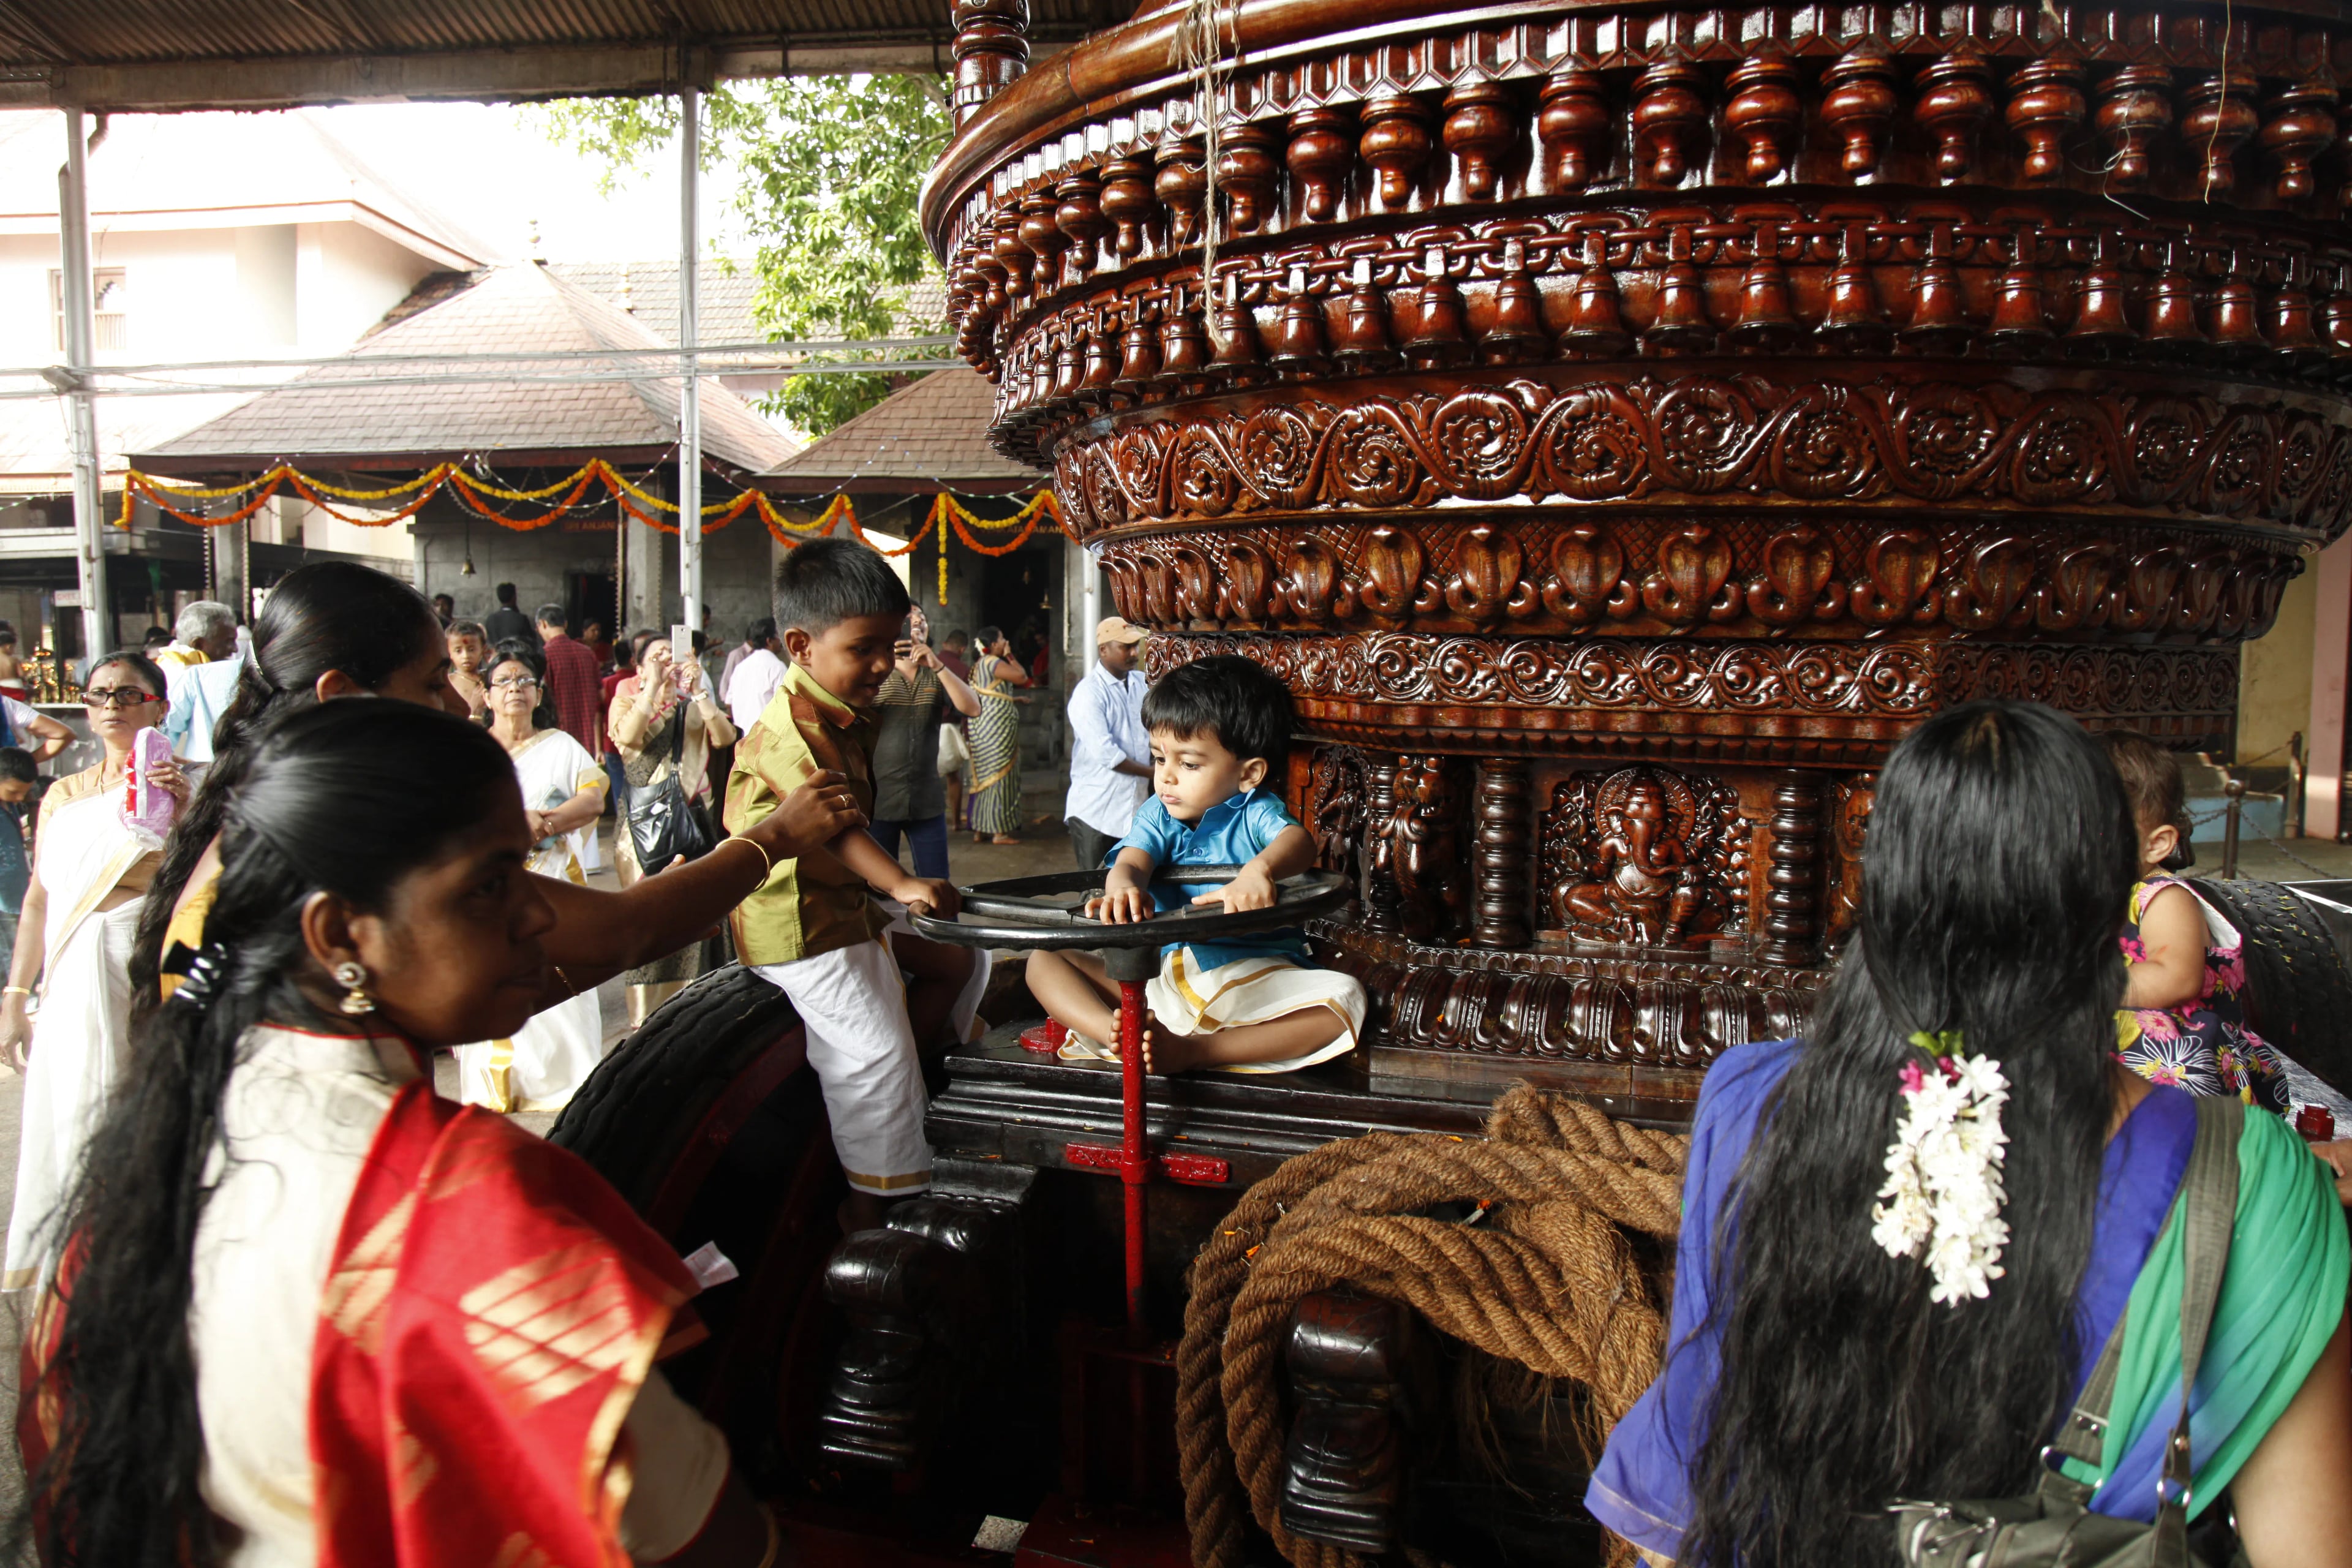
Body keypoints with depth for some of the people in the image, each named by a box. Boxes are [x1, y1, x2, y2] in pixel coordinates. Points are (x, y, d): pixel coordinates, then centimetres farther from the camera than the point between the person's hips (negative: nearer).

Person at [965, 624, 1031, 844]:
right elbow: (1022, 678, -16)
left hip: (983, 725, 9)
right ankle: (999, 832, -3)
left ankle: (979, 830, 14)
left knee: (985, 777, 11)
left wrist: (1013, 700, 23)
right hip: (999, 725, -9)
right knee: (1001, 777, -5)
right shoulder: (994, 663, -13)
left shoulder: (979, 664, 16)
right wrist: (1010, 656, -5)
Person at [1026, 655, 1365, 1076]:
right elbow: (1131, 861, -12)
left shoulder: (1255, 812, -1)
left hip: (1253, 980, -3)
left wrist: (1260, 869, -48)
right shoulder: (1157, 815, 8)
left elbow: (1299, 840, -24)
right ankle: (1119, 1036, -36)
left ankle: (1196, 1050, -38)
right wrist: (1123, 889, -40)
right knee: (1044, 961, -9)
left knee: (1345, 996, -31)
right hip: (1160, 974, 3)